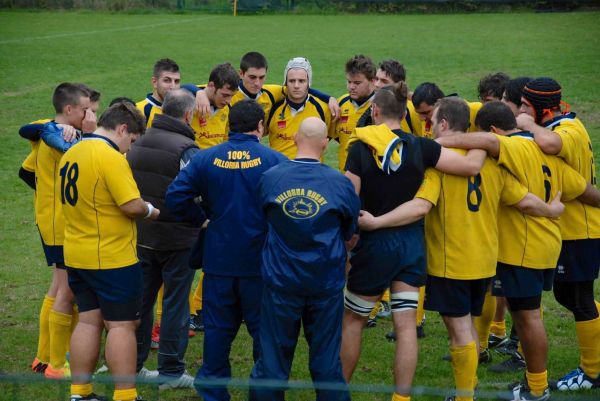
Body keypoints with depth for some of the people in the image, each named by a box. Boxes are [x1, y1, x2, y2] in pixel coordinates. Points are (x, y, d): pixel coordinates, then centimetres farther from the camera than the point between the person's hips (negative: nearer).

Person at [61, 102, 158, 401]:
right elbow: (132, 205, -23)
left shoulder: (71, 154, 8)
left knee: (88, 320, 14)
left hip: (76, 255, 8)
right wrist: (153, 211, -4)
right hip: (112, 258, -8)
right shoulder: (110, 157, -19)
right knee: (122, 325, 0)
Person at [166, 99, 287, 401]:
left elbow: (176, 196, -9)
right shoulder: (274, 161, -10)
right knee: (263, 329, 9)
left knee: (217, 328, 12)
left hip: (219, 260, 2)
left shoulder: (206, 159, -3)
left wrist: (201, 218, 7)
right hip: (260, 262, -2)